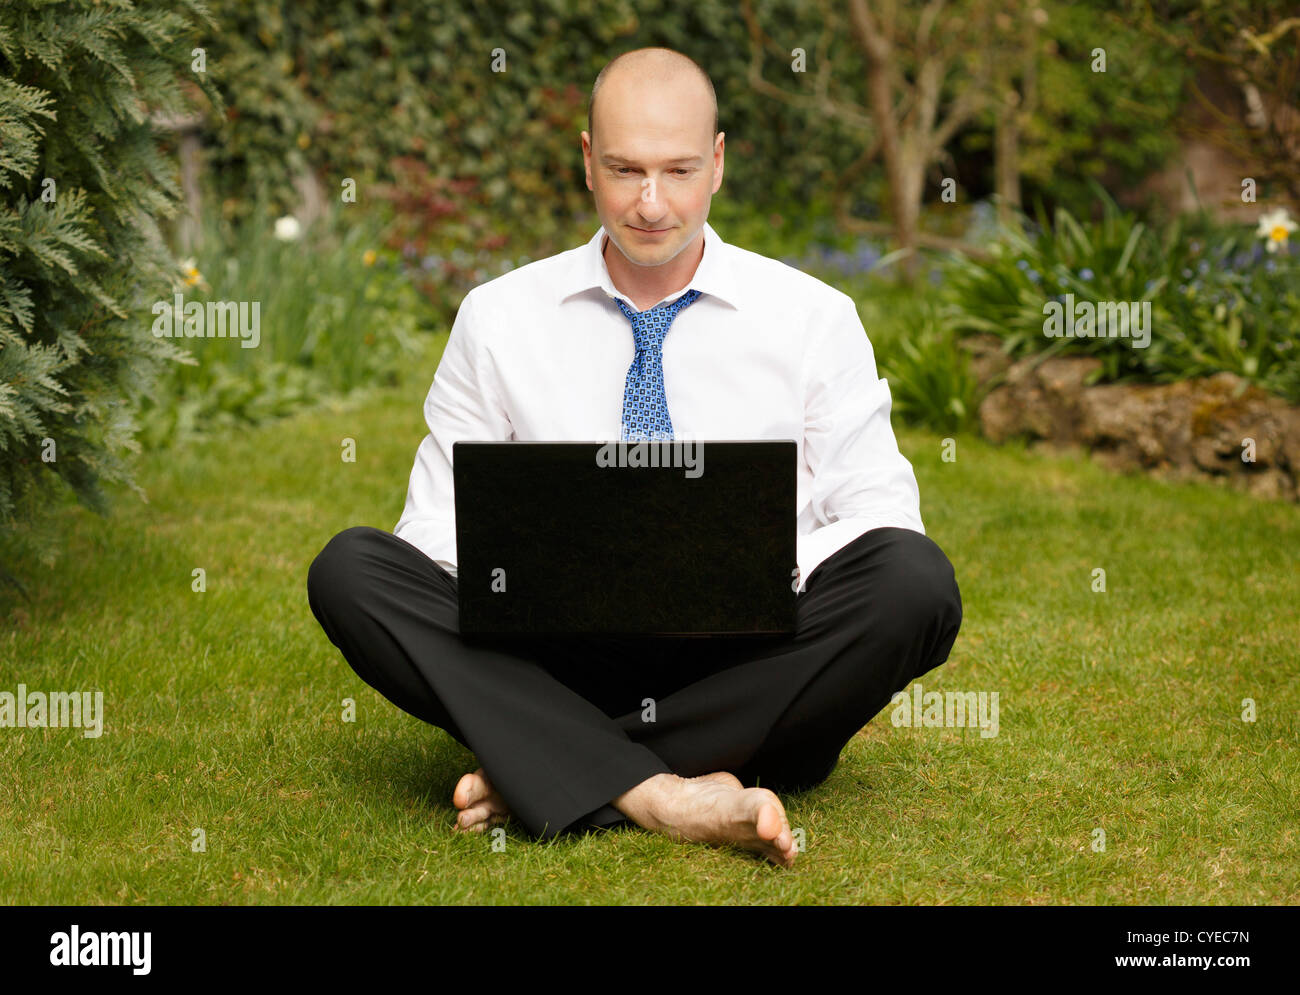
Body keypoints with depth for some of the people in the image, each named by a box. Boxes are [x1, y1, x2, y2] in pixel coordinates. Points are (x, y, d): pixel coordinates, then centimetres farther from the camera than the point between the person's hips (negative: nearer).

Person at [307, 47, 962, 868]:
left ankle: (536, 775, -26)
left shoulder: (814, 319, 8)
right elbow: (442, 521, 10)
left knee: (915, 580, -30)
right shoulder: (499, 320, 10)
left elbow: (876, 511, 4)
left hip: (745, 656, 0)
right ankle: (661, 794, -35)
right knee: (350, 568, -22)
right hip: (557, 659, 1)